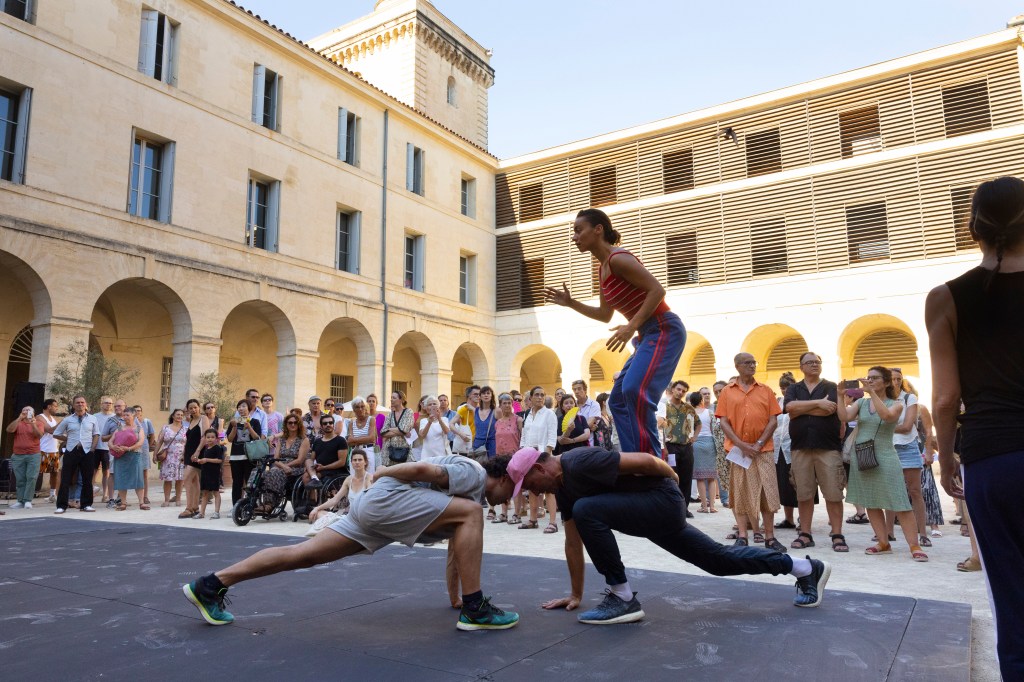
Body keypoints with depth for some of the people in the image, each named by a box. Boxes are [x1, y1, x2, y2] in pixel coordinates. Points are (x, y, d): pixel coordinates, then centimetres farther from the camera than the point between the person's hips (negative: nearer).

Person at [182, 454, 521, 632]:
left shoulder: (471, 493, 25)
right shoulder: (474, 475, -5)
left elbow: (456, 549, 28)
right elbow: (423, 469, -18)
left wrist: (453, 596, 28)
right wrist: (382, 474, -8)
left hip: (373, 507, 10)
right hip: (385, 498, -10)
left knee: (305, 553, 6)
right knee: (470, 514, -16)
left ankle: (209, 585, 9)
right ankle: (475, 609, -17)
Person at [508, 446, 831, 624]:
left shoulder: (580, 463, -25)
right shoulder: (563, 487, 6)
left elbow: (643, 460, -24)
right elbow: (574, 543, 11)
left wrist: (672, 478, -6)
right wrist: (576, 594, 13)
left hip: (662, 500, -10)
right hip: (652, 511, 10)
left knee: (587, 510, -25)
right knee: (718, 559, 19)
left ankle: (622, 598, -12)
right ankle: (806, 568, 34)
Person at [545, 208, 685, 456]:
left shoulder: (618, 259, -14)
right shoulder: (604, 268, 14)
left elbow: (657, 290, -22)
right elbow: (605, 315, 22)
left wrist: (631, 326, -26)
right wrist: (570, 303, 15)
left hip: (664, 330, -10)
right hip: (647, 335, 10)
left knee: (634, 390, -26)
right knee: (618, 399, 9)